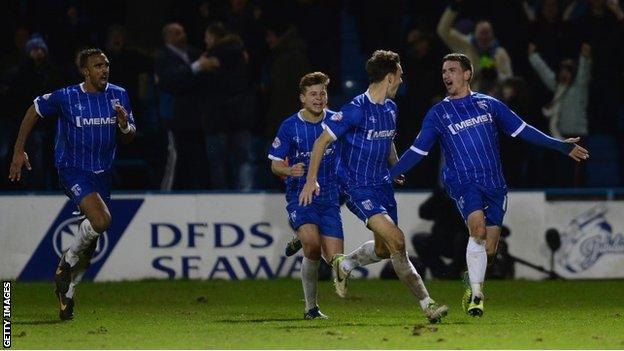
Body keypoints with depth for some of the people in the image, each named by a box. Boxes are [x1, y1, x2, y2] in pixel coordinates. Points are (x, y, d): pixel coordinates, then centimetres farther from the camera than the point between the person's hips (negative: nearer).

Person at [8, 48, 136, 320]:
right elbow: (34, 111, 5)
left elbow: (130, 137, 9)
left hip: (102, 174, 5)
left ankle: (66, 293, 25)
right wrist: (19, 151, 3)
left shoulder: (119, 95, 2)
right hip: (73, 171, -5)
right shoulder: (66, 97, -10)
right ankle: (67, 262, -4)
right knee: (101, 219, -29)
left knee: (90, 246, 8)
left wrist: (124, 125, -15)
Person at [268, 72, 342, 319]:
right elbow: (275, 164, 1)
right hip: (300, 196, -3)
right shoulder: (289, 127, -3)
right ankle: (311, 306, -13)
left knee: (334, 258, -6)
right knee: (312, 243, -29)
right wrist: (289, 171, -20)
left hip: (329, 198, 3)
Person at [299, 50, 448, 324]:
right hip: (357, 188, -8)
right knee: (396, 240, -19)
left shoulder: (390, 108, 9)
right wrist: (311, 180, -13)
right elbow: (322, 141, -11)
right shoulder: (356, 109, -16)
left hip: (382, 185, 8)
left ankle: (344, 265, 42)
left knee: (384, 249, 12)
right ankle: (426, 303, -16)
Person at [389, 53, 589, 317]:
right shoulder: (438, 114, 6)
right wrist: (388, 175, -1)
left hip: (494, 185, 3)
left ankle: (473, 287, 25)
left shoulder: (488, 104, 10)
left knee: (488, 250, -3)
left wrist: (561, 146, 14)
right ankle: (476, 295, -21)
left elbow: (523, 131, 15)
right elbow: (417, 151, 7)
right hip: (463, 183, -3)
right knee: (478, 228, -29)